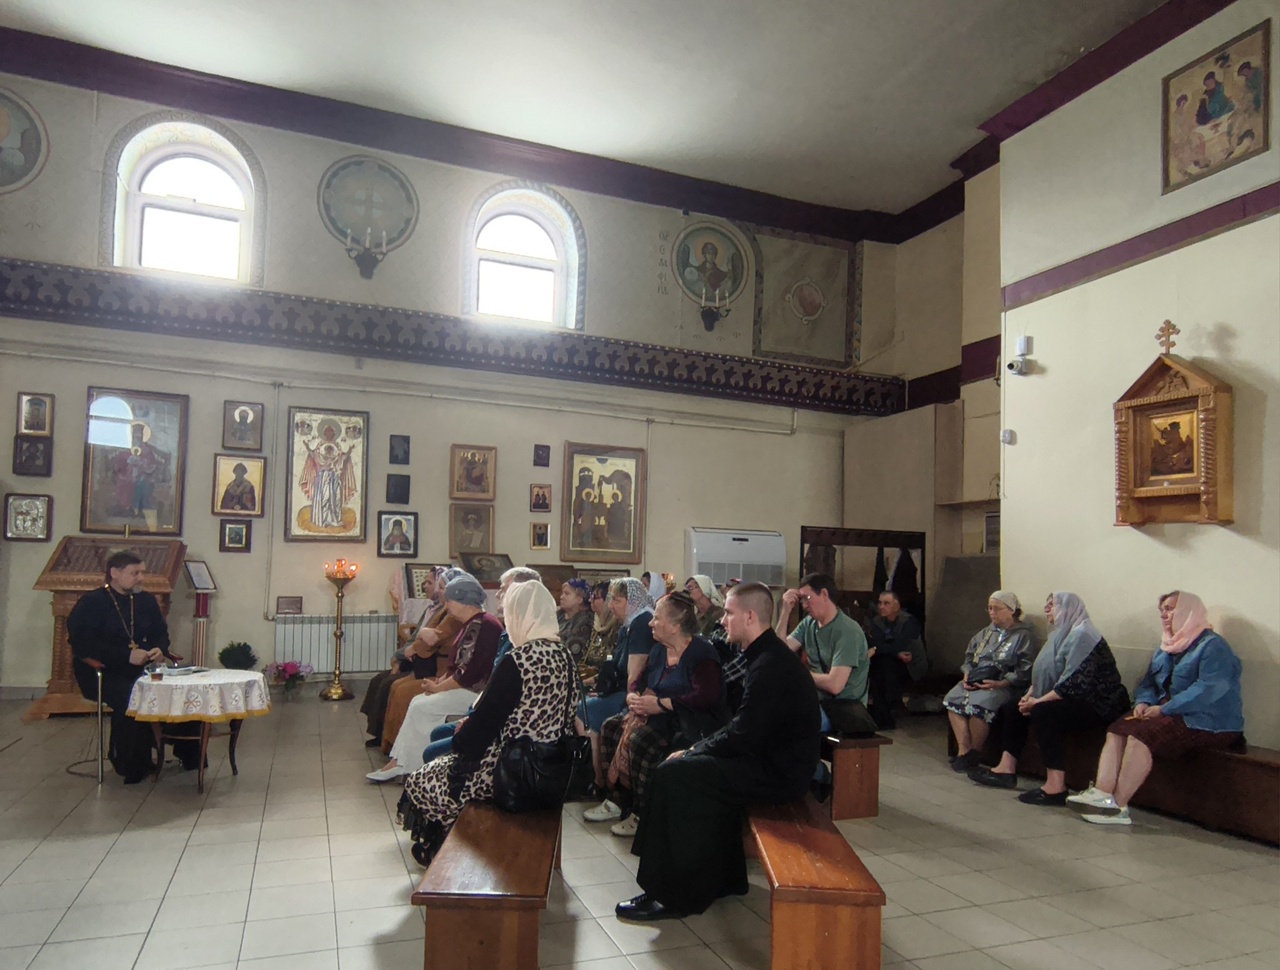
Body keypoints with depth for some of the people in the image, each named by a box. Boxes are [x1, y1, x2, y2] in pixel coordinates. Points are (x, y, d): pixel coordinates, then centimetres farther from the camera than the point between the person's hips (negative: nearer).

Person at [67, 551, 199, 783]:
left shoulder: (146, 600, 15)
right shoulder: (91, 603, -4)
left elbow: (161, 633, 22)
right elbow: (83, 645, -15)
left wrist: (159, 650, -3)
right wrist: (127, 656, -23)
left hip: (142, 668, 5)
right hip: (103, 674, -5)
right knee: (130, 697, -36)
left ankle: (189, 755, -4)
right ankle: (132, 765, -19)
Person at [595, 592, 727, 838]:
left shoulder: (701, 653, -14)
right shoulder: (659, 651, 14)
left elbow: (706, 696, -26)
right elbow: (641, 684, 21)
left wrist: (660, 704, -22)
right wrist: (633, 696, -5)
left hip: (693, 722, -9)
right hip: (661, 717, 9)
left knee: (641, 739, -30)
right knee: (611, 727, -7)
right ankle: (618, 801, -1)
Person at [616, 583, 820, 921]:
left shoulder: (771, 665, -22)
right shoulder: (767, 656, 11)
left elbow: (744, 737, -22)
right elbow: (743, 727, 15)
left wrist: (693, 751, -8)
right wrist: (697, 749, 5)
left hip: (777, 773, -10)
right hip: (772, 759, 10)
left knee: (672, 774, -14)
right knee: (689, 766, 14)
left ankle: (669, 895, -3)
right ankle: (723, 877, 21)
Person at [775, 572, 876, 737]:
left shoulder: (847, 631, -18)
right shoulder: (809, 623, 5)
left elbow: (834, 685, -25)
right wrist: (785, 611, -9)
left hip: (844, 705, -7)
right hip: (817, 698, 7)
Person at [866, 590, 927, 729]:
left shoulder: (909, 621, -14)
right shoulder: (876, 621, 0)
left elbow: (901, 646, -27)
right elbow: (875, 646, -14)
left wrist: (876, 649, -28)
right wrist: (896, 653, -28)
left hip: (911, 665, -5)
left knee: (887, 663, -32)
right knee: (871, 665, -24)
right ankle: (879, 715, -18)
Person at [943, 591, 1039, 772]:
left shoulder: (1024, 635, -1)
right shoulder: (987, 632, 20)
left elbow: (1024, 671, -10)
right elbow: (969, 655, 24)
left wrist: (999, 684, -21)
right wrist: (967, 674, 3)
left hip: (1005, 685, -6)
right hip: (976, 680, 7)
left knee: (978, 703, -34)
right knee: (952, 698, -22)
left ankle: (975, 753, -16)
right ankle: (963, 749, -21)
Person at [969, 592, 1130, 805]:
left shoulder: (1081, 635, -17)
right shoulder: (1061, 635, 16)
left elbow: (1073, 683, -27)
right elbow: (1041, 674, 16)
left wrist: (1038, 701, -22)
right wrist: (1029, 696, -2)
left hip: (1097, 704, -11)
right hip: (1074, 700, 11)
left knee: (1043, 712, -33)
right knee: (1012, 708, 5)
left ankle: (1056, 788, -32)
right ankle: (1006, 769, 3)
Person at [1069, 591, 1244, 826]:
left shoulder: (1213, 646, -8)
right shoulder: (1165, 649, 20)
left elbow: (1209, 688, -21)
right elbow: (1148, 682, 19)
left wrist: (1164, 709, -22)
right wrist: (1143, 702, -4)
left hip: (1207, 723, -8)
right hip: (1173, 715, 8)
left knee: (1140, 734, -28)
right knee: (1117, 730, -16)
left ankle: (1118, 807, -27)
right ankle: (1102, 793, -31)